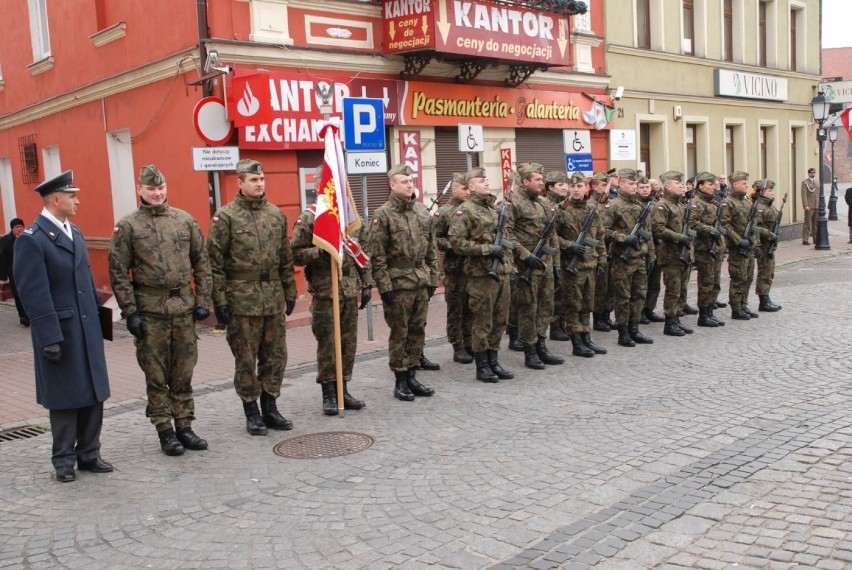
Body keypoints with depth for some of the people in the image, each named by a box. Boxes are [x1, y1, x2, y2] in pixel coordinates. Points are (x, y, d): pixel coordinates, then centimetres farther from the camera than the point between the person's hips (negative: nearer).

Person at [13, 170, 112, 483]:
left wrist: (97, 318, 12)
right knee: (65, 399, 5)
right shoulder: (31, 239, -12)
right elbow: (34, 294, -16)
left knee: (94, 395, 11)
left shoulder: (75, 232, 11)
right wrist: (49, 338, -19)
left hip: (88, 329, 7)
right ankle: (64, 460, 20)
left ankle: (89, 453, 23)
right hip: (60, 333, -7)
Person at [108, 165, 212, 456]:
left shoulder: (185, 220, 6)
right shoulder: (127, 226, -1)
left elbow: (201, 262, 9)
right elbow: (119, 273, -2)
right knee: (156, 375, 5)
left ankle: (184, 426, 20)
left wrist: (202, 301, 4)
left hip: (184, 307, 3)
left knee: (183, 372, 9)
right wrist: (130, 312, -7)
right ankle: (165, 432, 15)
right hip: (150, 310, -2)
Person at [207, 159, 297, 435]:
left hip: (274, 299, 5)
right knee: (246, 358, 4)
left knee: (275, 355, 10)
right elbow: (215, 263, -7)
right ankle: (252, 412, 17)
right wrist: (219, 301, -11)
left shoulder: (276, 214, 9)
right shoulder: (226, 216, -6)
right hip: (242, 299, -5)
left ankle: (270, 407, 23)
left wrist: (290, 292, 13)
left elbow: (286, 258, 15)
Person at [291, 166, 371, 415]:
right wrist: (320, 252, -22)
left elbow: (361, 252, 14)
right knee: (327, 344, 3)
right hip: (324, 291, -5)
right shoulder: (309, 217, -6)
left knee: (349, 343, 10)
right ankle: (328, 394, 13)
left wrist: (366, 284, 10)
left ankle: (343, 390, 21)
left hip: (350, 289, 5)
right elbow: (295, 253, -7)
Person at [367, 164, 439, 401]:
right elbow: (376, 255, -10)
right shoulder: (383, 215, -8)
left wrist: (433, 278, 10)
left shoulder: (422, 211, 9)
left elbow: (432, 248, 14)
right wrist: (384, 286, -13)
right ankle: (400, 381, 14)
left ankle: (412, 376, 23)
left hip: (421, 282, 6)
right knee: (399, 333, 3)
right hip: (398, 283, -5)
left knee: (418, 331, 11)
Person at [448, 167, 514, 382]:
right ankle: (482, 366, 10)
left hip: (502, 273, 7)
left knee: (500, 321, 12)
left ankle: (493, 361, 23)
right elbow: (457, 242, -16)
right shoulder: (465, 210, -8)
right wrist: (487, 249, -19)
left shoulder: (496, 208, 16)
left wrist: (510, 268, 18)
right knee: (482, 322, 0)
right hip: (481, 275, -7)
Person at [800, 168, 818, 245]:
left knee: (816, 224, 7)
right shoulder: (805, 182, -1)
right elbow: (804, 195, -9)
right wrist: (806, 205, -17)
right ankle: (805, 240, -3)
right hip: (809, 207, -6)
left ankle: (816, 239, 13)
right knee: (807, 223, -5)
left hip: (817, 206, 6)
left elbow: (820, 194, 19)